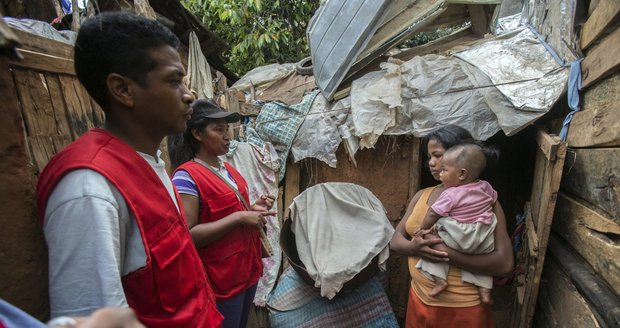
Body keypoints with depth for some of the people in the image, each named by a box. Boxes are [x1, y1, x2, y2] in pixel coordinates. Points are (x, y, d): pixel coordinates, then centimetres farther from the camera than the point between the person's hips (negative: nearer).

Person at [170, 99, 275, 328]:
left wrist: (253, 208, -1)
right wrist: (239, 218, -26)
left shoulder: (228, 169, 7)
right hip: (221, 280, -8)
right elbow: (188, 235, -23)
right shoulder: (186, 176, -18)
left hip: (248, 269, 8)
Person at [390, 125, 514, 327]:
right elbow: (395, 240, 1)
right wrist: (414, 247, -20)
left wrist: (446, 251, -26)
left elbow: (505, 263, -19)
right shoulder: (422, 196, 1)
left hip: (462, 309, -4)